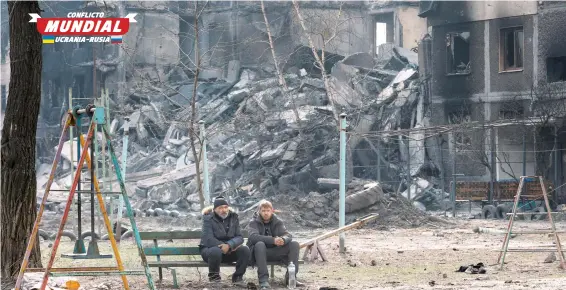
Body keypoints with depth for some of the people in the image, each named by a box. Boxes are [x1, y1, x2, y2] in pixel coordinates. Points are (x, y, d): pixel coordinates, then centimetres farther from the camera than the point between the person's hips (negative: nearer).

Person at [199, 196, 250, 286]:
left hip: (229, 251, 4)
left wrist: (229, 245, -27)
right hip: (210, 248, -4)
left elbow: (239, 237, -6)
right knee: (216, 251, -39)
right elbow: (208, 239, -19)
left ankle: (237, 277, -4)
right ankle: (214, 277, -13)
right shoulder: (209, 219, -8)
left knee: (245, 249, -22)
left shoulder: (233, 218, 3)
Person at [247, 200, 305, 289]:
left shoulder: (278, 222, 8)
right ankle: (263, 280, -40)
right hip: (259, 252, -4)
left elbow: (288, 235, -5)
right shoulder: (254, 222, -4)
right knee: (260, 244, -37)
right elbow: (254, 237, -24)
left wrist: (283, 239, -33)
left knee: (294, 244, -14)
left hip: (275, 253, 4)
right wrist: (273, 240, -36)